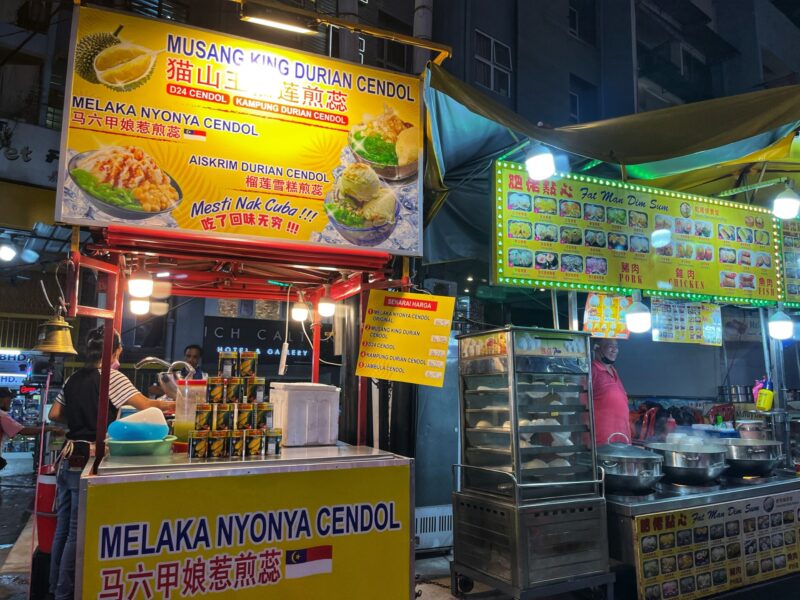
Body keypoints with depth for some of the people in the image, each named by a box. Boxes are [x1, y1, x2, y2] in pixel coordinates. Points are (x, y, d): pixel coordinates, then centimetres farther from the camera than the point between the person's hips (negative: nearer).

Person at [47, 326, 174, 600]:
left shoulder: (73, 378, 9)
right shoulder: (111, 377, -12)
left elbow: (55, 414, 15)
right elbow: (145, 405, -15)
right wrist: (169, 405, 2)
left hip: (68, 458, 7)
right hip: (87, 461, -7)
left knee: (62, 529, 17)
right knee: (77, 533, 4)